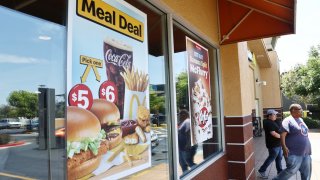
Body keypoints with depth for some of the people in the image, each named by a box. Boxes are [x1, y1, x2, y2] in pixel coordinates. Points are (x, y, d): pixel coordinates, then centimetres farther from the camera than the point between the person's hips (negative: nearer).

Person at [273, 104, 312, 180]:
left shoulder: (301, 119, 14)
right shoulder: (288, 120, -13)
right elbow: (282, 135, -21)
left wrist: (307, 149, 26)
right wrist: (284, 147, -31)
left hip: (305, 152, 9)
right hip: (294, 153, -9)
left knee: (306, 173, 13)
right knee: (291, 171, -12)